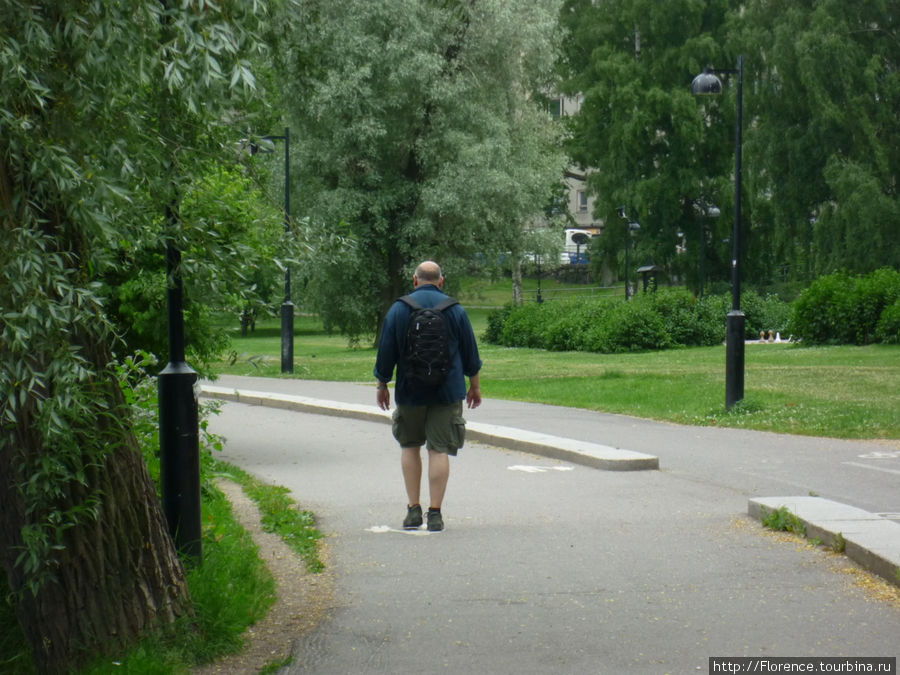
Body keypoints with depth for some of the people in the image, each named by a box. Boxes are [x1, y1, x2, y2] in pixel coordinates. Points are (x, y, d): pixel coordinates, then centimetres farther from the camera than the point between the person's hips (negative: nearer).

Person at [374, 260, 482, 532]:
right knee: (439, 450, 0)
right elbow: (470, 353, 5)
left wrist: (381, 385, 12)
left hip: (410, 392, 0)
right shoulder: (455, 310, 0)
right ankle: (434, 513, -3)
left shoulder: (398, 309, -1)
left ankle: (413, 509, 11)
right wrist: (475, 386, 16)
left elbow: (385, 353, 0)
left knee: (410, 447, 14)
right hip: (447, 392, 0)